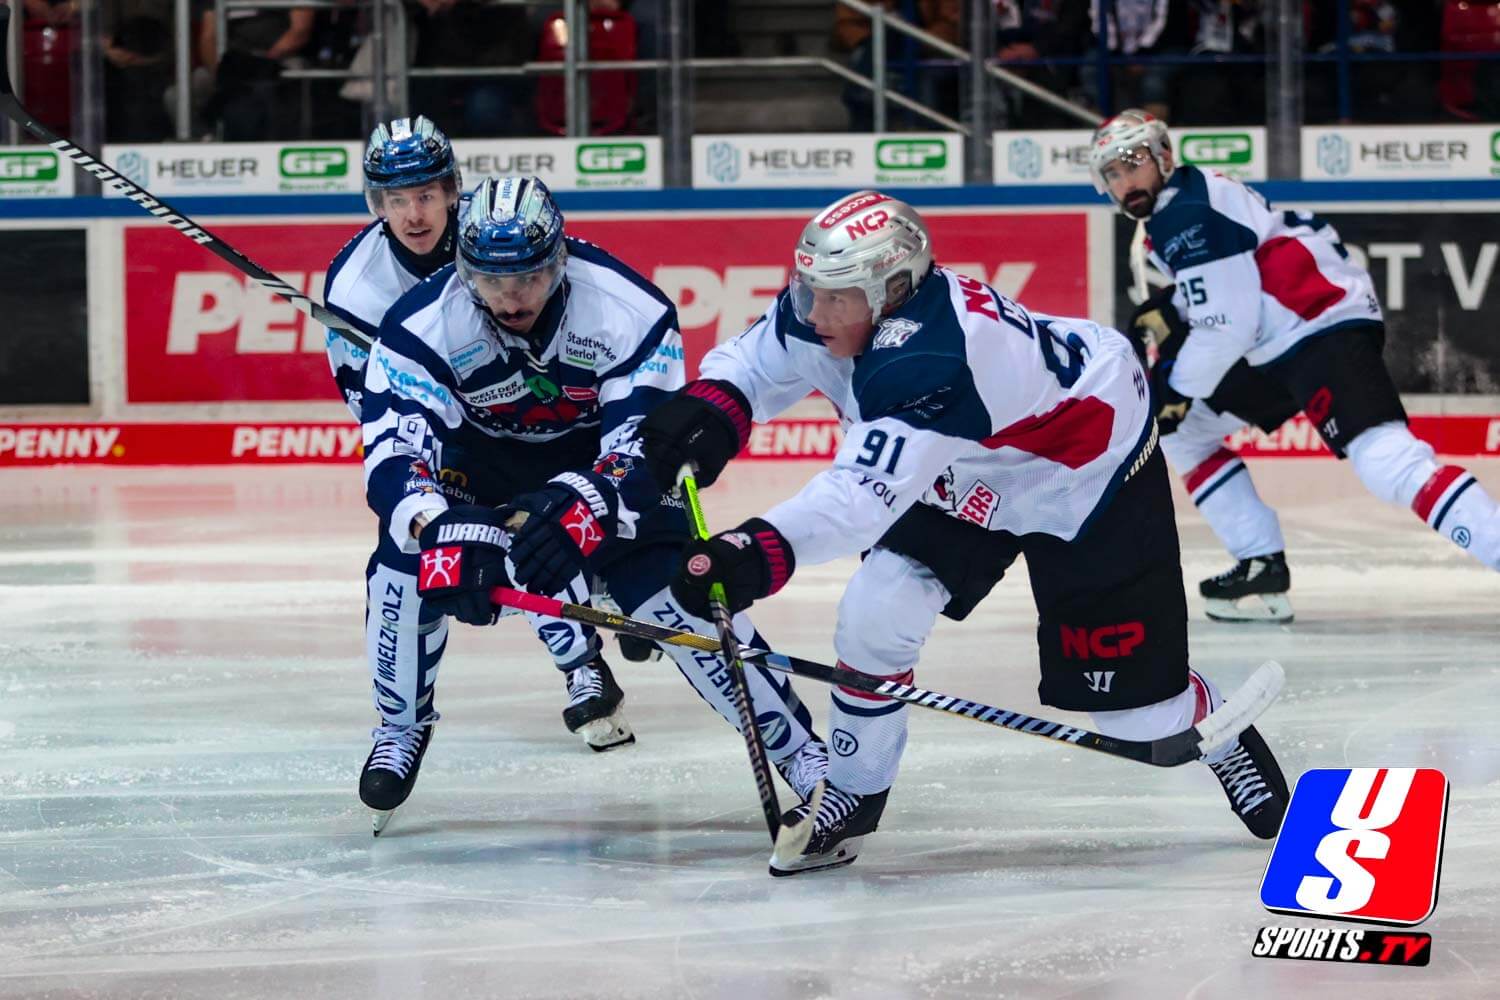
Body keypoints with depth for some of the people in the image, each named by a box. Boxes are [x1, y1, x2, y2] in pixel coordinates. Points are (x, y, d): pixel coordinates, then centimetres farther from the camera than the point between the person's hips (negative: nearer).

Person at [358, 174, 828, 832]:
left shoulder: (631, 313, -31)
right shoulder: (421, 326, -29)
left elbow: (647, 447, -32)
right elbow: (392, 456, -36)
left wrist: (578, 509, -53)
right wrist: (442, 529, -57)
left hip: (600, 451, -2)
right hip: (481, 452, 2)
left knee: (676, 592, -16)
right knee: (409, 558, -20)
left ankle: (799, 751, -5)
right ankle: (401, 728, 6)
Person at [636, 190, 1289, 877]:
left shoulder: (928, 360, -44)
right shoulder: (841, 304, -20)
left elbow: (864, 495, -51)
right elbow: (759, 358, -3)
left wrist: (761, 551, -64)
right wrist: (712, 404, -25)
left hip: (1090, 476, -8)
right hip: (966, 477, 8)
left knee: (1121, 685, -1)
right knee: (875, 615, -9)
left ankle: (1223, 738, 32)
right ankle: (852, 795, 10)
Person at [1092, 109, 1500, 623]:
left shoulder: (1188, 214, -14)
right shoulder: (1170, 212, 18)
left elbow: (1226, 325, -19)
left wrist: (1172, 387, -8)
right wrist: (1168, 315, 10)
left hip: (1327, 325, -11)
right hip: (1274, 348, 11)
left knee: (1385, 460, -28)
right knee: (1180, 431, 17)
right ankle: (1263, 567, 13)